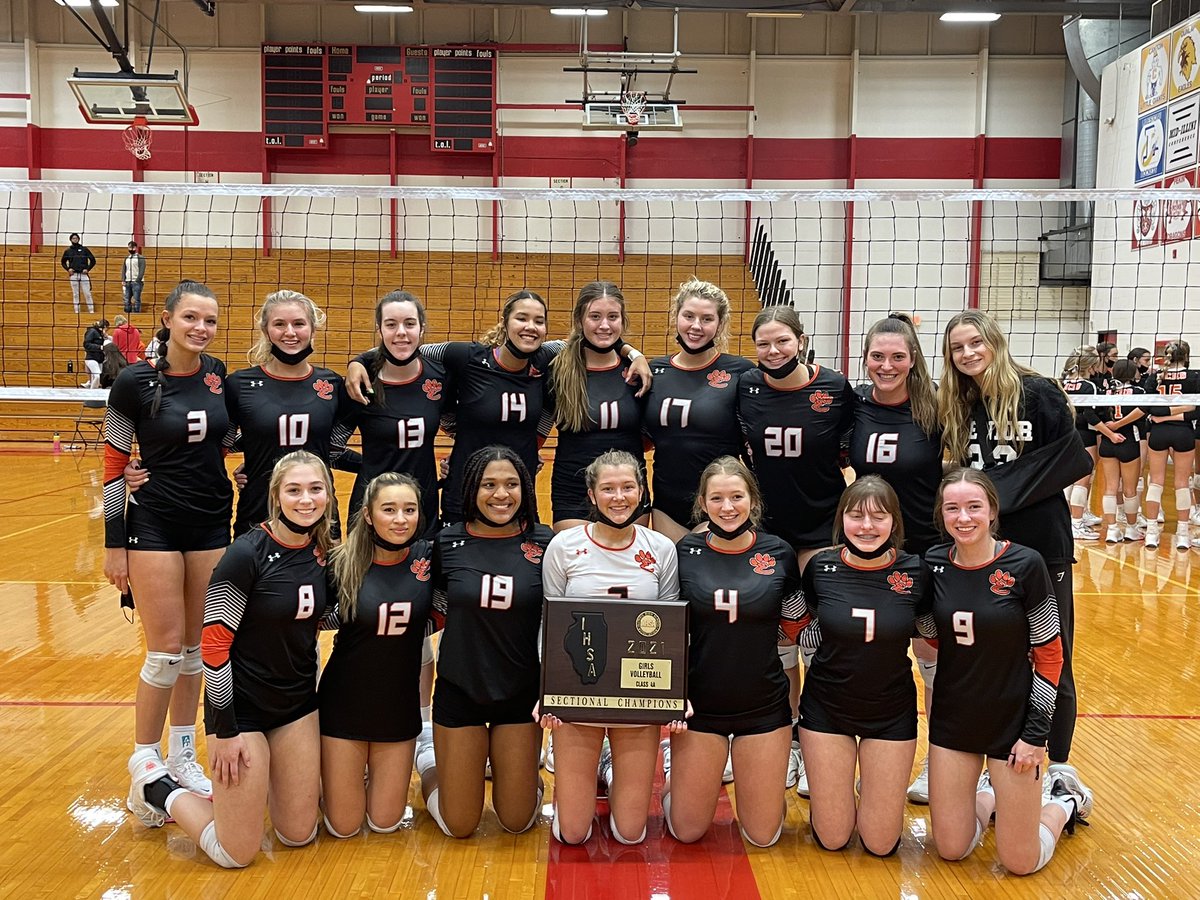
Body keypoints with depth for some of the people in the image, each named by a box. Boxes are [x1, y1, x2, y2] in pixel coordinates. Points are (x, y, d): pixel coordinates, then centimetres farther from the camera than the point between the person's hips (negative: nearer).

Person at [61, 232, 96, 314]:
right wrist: (68, 269, 3)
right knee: (75, 294, 4)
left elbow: (93, 260, 7)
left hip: (83, 274, -2)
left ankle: (91, 310, 0)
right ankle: (77, 311, 7)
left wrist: (88, 269, -4)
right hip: (73, 275, 2)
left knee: (87, 294, -4)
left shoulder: (84, 249, 4)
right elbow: (63, 262, 20)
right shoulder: (68, 251, 9)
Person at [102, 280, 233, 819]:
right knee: (166, 651, -3)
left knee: (195, 649, 11)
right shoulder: (135, 382, -10)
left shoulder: (219, 376, 1)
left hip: (212, 525, 4)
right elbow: (113, 464, -5)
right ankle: (144, 765, 14)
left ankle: (182, 757, 26)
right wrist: (114, 544, -6)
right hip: (154, 526, -4)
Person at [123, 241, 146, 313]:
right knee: (127, 300, 4)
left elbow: (142, 271, -7)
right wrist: (123, 281, 2)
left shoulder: (140, 258, 0)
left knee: (136, 300, -9)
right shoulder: (126, 258, 17)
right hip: (127, 282, 5)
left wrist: (137, 281, -14)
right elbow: (123, 270, 15)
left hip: (137, 282, -5)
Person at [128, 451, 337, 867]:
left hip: (298, 705, 6)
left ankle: (260, 782, 37)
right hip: (242, 706, -6)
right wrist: (224, 730, -15)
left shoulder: (324, 553, -2)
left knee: (299, 835, 11)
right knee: (237, 854, 3)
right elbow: (214, 644, -18)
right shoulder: (247, 554, -21)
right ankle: (159, 788, 25)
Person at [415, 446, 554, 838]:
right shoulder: (447, 542, -9)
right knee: (458, 825, 9)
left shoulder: (543, 543, -9)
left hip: (521, 692, 0)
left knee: (518, 821, 9)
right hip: (459, 689, 0)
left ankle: (512, 766, 40)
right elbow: (438, 607, 7)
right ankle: (429, 761, 37)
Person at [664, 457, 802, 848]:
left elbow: (795, 625, 10)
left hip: (764, 707, 0)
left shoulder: (779, 554, -5)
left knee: (763, 836, 10)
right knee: (686, 831, 10)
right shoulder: (684, 552, -7)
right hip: (698, 704, 0)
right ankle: (670, 758, 36)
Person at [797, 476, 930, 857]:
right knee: (832, 839, 7)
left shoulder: (914, 571, -13)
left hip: (892, 711, 0)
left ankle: (874, 791, 36)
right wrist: (835, 637, -9)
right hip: (826, 707, 0)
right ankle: (835, 794, 37)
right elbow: (798, 630, 5)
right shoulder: (820, 567, -11)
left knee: (881, 844, 7)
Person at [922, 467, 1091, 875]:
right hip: (952, 719, 3)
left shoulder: (1025, 565, -16)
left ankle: (1064, 799, 33)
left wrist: (1036, 732, -10)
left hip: (1012, 720, -3)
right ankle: (990, 792, 38)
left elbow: (1049, 653, -9)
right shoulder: (933, 564, -6)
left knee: (1020, 863, 6)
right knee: (951, 850, 11)